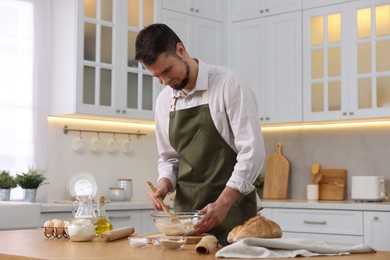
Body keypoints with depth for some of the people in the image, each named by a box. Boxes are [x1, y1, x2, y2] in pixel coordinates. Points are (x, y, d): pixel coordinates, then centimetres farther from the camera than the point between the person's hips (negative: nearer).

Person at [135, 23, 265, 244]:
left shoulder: (228, 84, -11)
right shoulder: (164, 101, 8)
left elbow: (252, 151, -16)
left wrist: (222, 204, -22)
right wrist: (164, 185, -5)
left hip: (231, 208, -5)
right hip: (185, 209, 5)